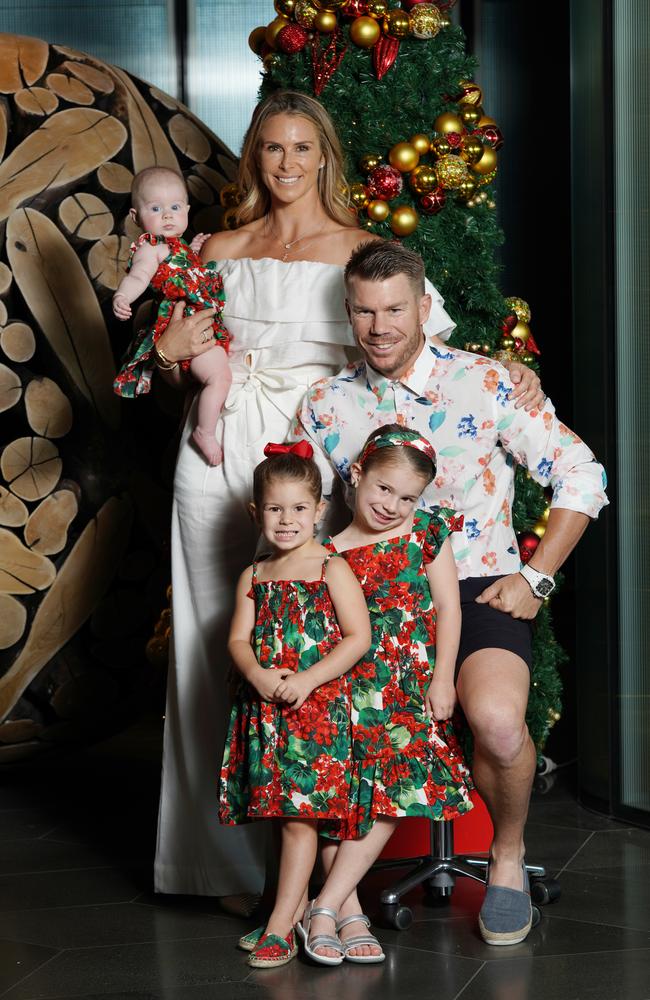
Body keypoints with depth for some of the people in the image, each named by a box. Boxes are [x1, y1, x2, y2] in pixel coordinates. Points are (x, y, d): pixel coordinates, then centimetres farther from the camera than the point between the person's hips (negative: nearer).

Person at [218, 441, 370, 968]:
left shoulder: (332, 569, -2)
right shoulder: (254, 577, 12)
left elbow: (358, 637, -7)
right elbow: (239, 638, 7)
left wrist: (307, 680, -16)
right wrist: (259, 675, -14)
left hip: (318, 705, -5)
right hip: (265, 707, 5)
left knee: (301, 814, -7)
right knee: (282, 809, 10)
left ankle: (281, 924, -4)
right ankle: (298, 902, 24)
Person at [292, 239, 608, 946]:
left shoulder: (486, 383, -1)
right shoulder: (326, 405, 8)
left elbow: (581, 475, 3)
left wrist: (535, 578, -4)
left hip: (478, 588, -2)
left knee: (497, 722, -32)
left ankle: (507, 853, 3)